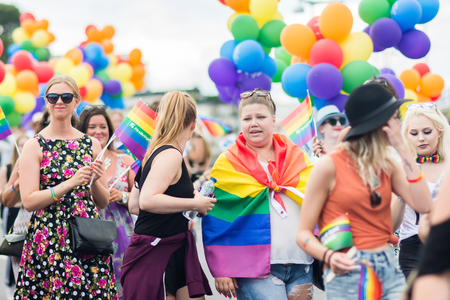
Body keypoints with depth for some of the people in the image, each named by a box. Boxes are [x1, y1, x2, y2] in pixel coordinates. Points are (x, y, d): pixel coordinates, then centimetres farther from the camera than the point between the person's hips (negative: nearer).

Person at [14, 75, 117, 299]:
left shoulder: (91, 144, 9)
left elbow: (103, 202, 12)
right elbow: (28, 201, -9)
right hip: (47, 237, -3)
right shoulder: (34, 146, 0)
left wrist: (95, 181, -8)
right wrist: (70, 183, -17)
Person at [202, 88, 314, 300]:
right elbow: (215, 224, 1)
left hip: (301, 267, 4)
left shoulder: (297, 157, 12)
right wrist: (221, 271, -4)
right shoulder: (227, 165, 4)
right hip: (255, 268, -4)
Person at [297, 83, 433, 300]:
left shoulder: (388, 164, 9)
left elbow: (423, 205, -6)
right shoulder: (329, 166, -7)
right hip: (347, 273, -5)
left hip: (389, 268, 5)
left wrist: (402, 149, -5)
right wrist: (329, 256, -27)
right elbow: (303, 233, -7)